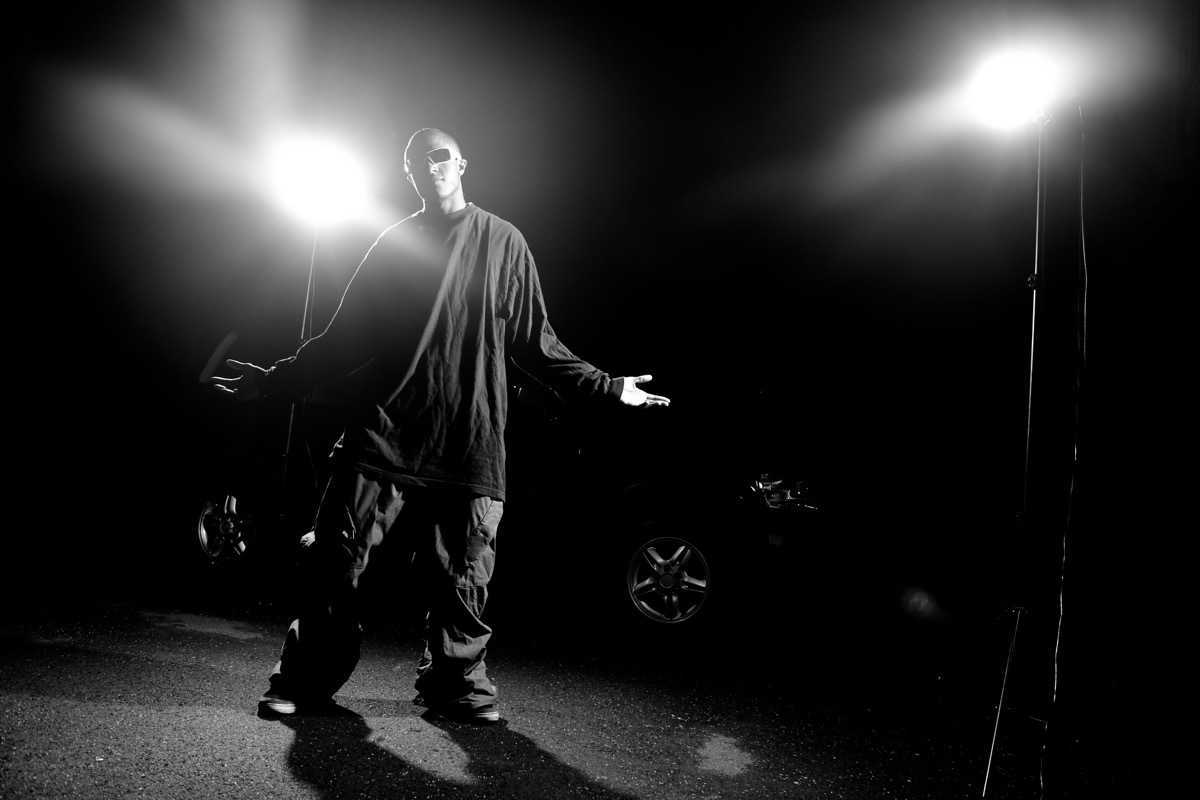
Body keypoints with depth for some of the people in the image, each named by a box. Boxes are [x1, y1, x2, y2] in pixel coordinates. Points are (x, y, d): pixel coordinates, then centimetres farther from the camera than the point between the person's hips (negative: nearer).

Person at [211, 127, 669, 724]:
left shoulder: (503, 241, 12)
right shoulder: (392, 244, 17)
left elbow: (535, 343, 11)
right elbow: (342, 336, 18)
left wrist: (605, 388, 5)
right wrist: (273, 381, 12)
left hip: (470, 442, -1)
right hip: (383, 430, 2)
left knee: (460, 576, 0)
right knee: (333, 560, -2)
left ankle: (455, 683, 18)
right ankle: (308, 679, 16)